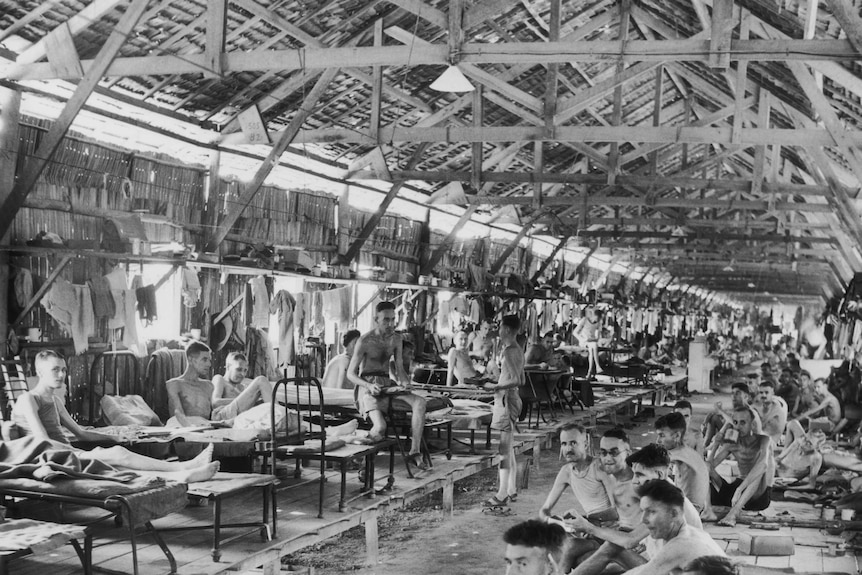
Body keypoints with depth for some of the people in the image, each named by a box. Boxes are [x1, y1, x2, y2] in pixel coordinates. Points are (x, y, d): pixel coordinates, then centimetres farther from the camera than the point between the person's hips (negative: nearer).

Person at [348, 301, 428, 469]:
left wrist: (405, 382, -10)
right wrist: (369, 386, -26)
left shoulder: (396, 339, 7)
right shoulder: (365, 341, -11)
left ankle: (414, 452, -23)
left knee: (419, 402, -22)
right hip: (367, 387, -6)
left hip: (387, 385, 6)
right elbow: (350, 374, -8)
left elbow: (399, 369, 13)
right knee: (380, 426, -30)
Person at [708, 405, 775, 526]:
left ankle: (735, 511, -43)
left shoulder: (763, 440, -12)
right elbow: (710, 465, -6)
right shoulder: (732, 443, 2)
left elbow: (763, 464, -35)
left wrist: (739, 489, -44)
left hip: (760, 495, -5)